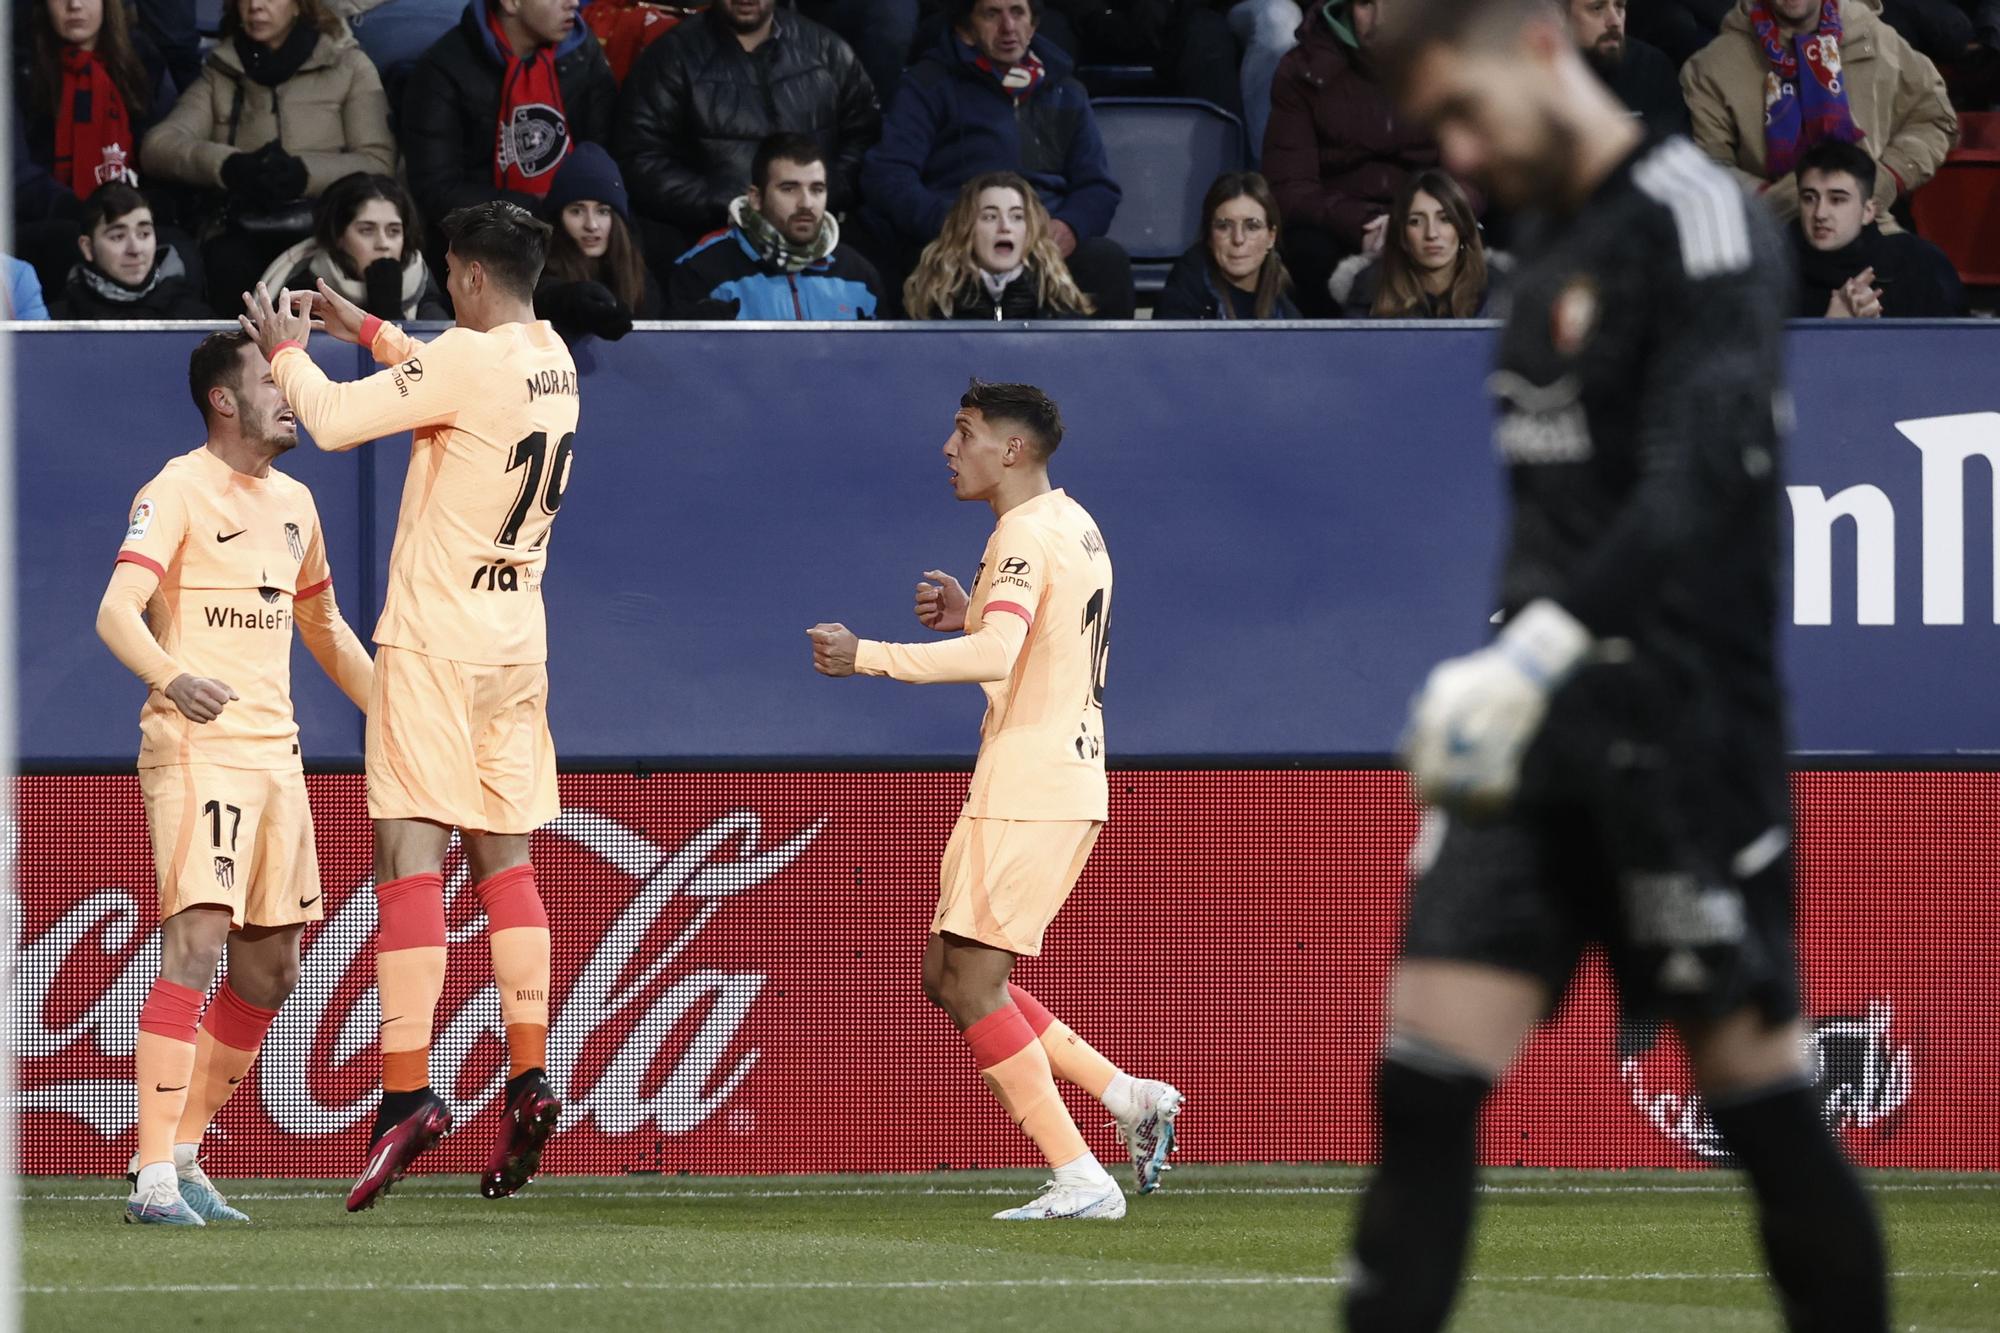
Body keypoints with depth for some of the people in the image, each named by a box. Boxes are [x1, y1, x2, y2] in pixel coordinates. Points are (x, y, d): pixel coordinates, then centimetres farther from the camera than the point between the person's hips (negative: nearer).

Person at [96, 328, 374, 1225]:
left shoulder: (293, 504, 16)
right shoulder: (178, 492, -8)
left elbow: (322, 625, 31)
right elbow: (116, 611, -20)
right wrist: (171, 677, -38)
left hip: (275, 751, 8)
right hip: (194, 747, -8)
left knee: (270, 970, 9)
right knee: (196, 944, -18)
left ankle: (184, 1155, 20)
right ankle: (154, 1180, -20)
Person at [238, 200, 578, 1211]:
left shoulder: (467, 358, -17)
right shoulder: (552, 360, 8)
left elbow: (336, 419, -15)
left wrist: (286, 351, 3)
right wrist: (366, 330, 33)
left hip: (435, 642, -8)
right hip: (518, 640, 8)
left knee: (410, 854, -10)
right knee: (504, 856, 12)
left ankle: (407, 1089, -17)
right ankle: (528, 1079, 7)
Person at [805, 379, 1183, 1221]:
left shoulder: (1026, 535, -14)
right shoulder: (1076, 527, 17)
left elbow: (994, 656, -30)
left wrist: (865, 656, -26)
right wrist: (969, 610, 15)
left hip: (1025, 795, -10)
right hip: (1070, 789, 10)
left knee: (970, 984, -9)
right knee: (948, 977, 15)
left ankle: (1081, 1182, -11)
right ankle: (1127, 1096, 11)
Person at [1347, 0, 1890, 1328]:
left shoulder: (1697, 220, -11)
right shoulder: (1554, 247, 16)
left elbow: (1702, 480, -23)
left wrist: (1546, 644, -31)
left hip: (1676, 729, -8)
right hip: (1539, 727, 8)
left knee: (1757, 1089, -1)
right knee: (1425, 1076, -3)